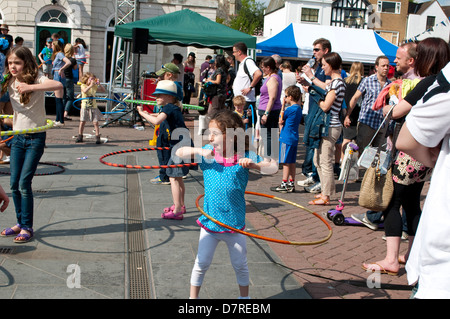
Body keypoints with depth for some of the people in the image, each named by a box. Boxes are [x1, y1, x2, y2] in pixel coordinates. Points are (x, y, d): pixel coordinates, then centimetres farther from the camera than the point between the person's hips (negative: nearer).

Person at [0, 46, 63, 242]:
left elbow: (58, 85, -32)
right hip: (17, 138, 6)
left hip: (35, 139, -5)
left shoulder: (36, 79, -14)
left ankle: (27, 227, 5)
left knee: (24, 183, -7)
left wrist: (30, 87, -37)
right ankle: (20, 222, 24)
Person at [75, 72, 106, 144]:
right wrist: (91, 85, -26)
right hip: (84, 107, -2)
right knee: (82, 122, 2)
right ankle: (80, 137, 15)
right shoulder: (83, 85, -1)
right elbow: (85, 91, -22)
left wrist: (99, 84, -4)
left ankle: (97, 138, 1)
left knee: (95, 123, -3)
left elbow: (104, 90, 8)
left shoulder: (94, 86, 7)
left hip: (93, 107, 2)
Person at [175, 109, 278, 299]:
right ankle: (193, 296, 31)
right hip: (209, 223, 1)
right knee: (201, 264, 12)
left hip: (234, 224, -1)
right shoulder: (207, 153, -4)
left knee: (240, 265, 17)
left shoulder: (245, 156, -10)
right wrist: (199, 151, -17)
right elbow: (179, 153, -1)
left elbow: (273, 168, -11)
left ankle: (244, 296, 39)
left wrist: (254, 165, -28)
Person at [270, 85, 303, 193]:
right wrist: (282, 122, -4)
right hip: (294, 138, 9)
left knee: (286, 162, -3)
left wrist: (283, 105, 1)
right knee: (292, 162, 12)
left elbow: (281, 119, -2)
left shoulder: (290, 109, -16)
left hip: (287, 138, -9)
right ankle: (291, 184, 18)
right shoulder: (299, 108, 10)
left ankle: (284, 185, 1)